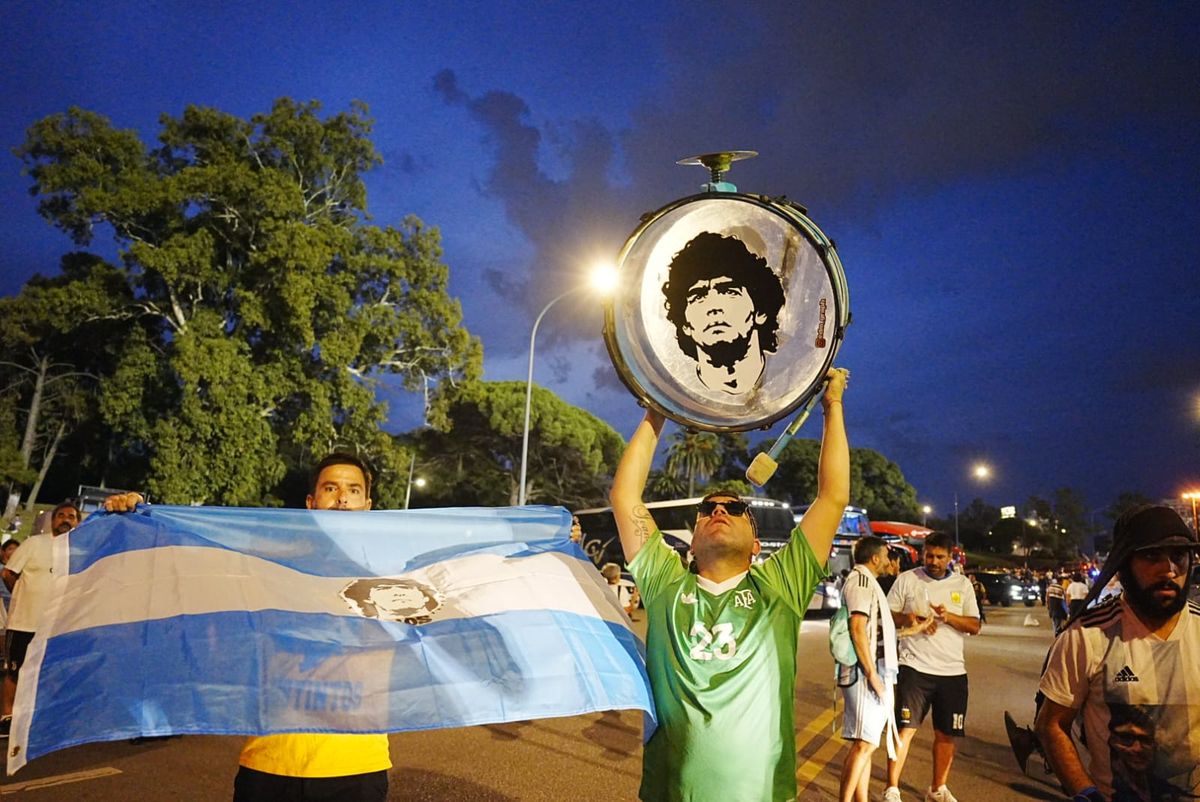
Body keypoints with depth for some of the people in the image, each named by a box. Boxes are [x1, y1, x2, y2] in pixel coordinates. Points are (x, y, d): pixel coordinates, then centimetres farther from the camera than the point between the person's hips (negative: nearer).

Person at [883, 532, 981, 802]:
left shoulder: (963, 584, 8)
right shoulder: (907, 579, 0)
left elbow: (975, 626, 4)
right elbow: (887, 615, 1)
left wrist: (949, 616, -14)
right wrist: (910, 619, -18)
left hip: (953, 671, 3)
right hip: (915, 667, -3)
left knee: (946, 734, 11)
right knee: (905, 728, -4)